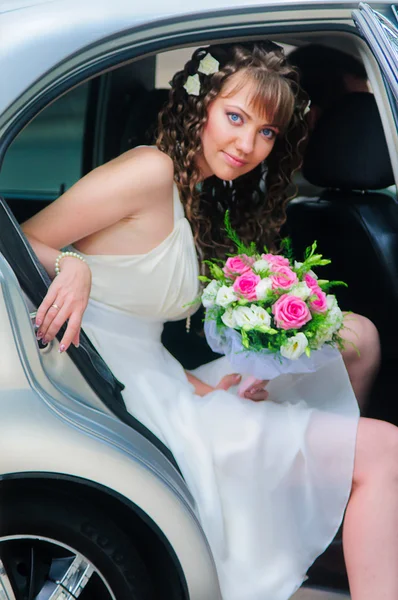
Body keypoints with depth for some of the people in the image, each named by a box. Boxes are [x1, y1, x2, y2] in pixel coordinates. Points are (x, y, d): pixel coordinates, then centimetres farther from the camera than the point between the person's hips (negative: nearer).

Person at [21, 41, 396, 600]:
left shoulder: (201, 198, 15)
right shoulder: (152, 171, -12)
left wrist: (199, 384, -5)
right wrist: (73, 266, -33)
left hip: (167, 390, 10)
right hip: (130, 407, -10)